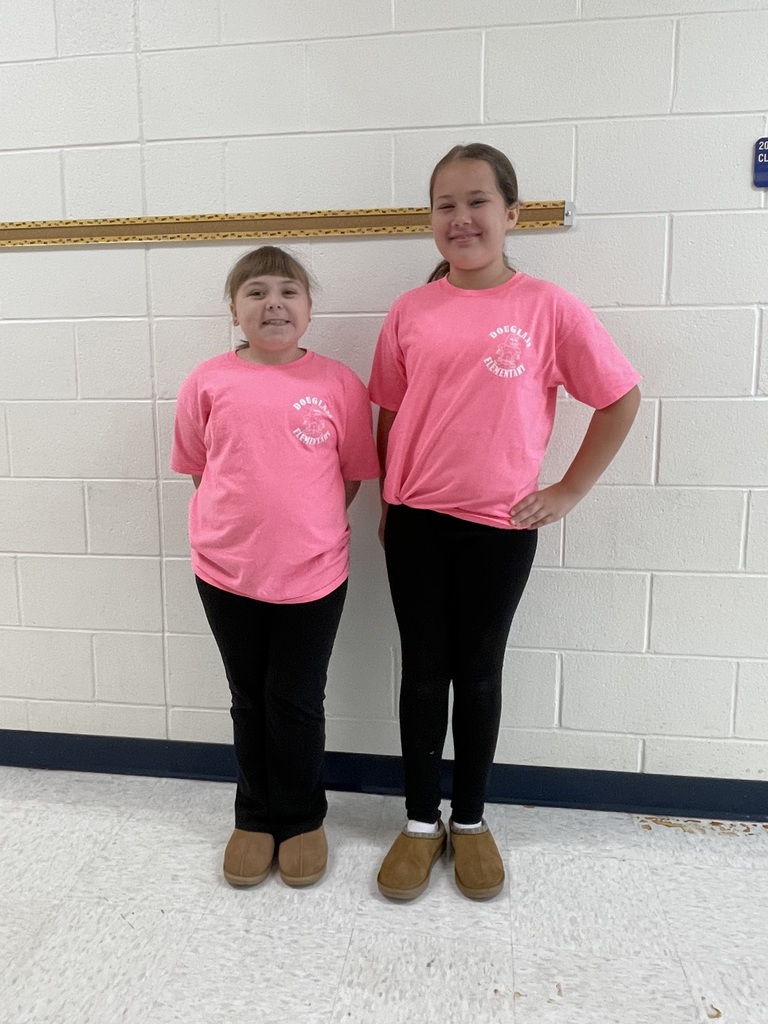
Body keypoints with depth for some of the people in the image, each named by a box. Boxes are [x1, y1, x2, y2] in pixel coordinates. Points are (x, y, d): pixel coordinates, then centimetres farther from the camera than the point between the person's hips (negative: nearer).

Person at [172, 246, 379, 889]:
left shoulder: (338, 383, -5)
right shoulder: (209, 383, -3)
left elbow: (354, 473, 3)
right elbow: (198, 468, 7)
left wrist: (307, 526, -2)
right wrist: (252, 522, 0)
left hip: (314, 573, -1)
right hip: (228, 571, 2)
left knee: (298, 703, 11)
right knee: (249, 700, 17)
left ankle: (302, 818, 34)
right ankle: (256, 817, 38)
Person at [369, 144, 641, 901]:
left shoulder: (549, 308, -5)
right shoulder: (410, 312, 2)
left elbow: (620, 400, 1)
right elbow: (388, 417, 8)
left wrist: (568, 492, -2)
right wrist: (387, 507, 7)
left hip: (501, 526, -1)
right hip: (416, 523, 2)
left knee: (479, 674, 12)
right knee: (423, 672, 11)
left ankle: (470, 819, 33)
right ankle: (420, 821, 30)